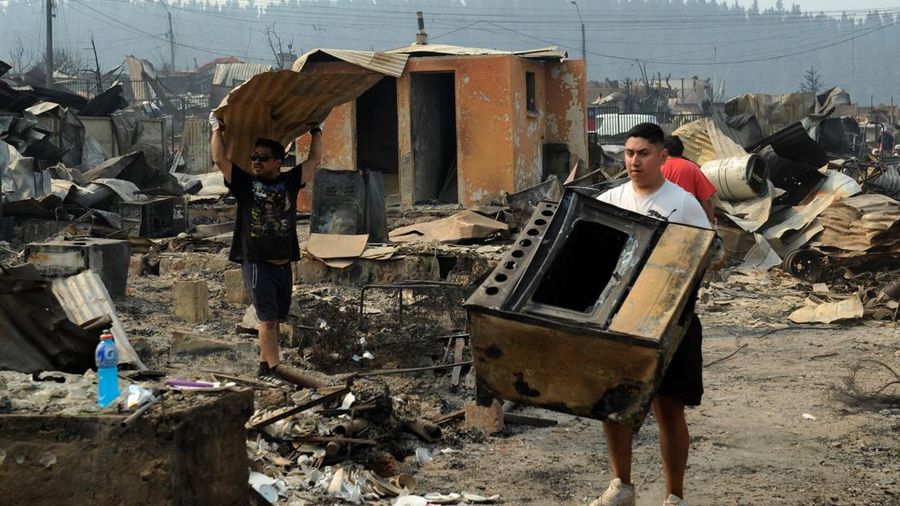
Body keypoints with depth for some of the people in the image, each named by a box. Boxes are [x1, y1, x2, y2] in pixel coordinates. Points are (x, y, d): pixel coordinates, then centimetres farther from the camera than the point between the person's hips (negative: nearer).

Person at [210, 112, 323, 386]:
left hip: (283, 263, 4)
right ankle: (275, 367, -12)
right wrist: (217, 129, 3)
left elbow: (314, 160, 15)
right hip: (256, 262, -4)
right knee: (268, 317, -9)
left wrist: (316, 133, 22)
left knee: (274, 318, 7)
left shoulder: (290, 182, 10)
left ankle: (265, 365, 15)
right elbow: (220, 159, -3)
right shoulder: (244, 182, 3)